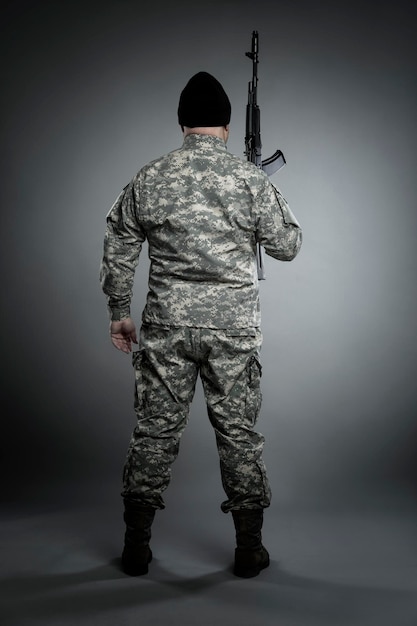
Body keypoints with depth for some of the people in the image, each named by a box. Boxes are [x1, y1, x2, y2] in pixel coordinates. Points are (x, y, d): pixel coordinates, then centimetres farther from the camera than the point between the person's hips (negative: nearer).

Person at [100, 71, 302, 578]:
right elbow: (287, 246, 3)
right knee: (239, 431, 8)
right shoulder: (251, 180, -4)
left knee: (155, 429, 10)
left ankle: (136, 546, 19)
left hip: (165, 327, 1)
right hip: (233, 328, -1)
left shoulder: (148, 180, 1)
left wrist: (119, 313, 16)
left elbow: (118, 253, 6)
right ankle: (249, 549, 18)